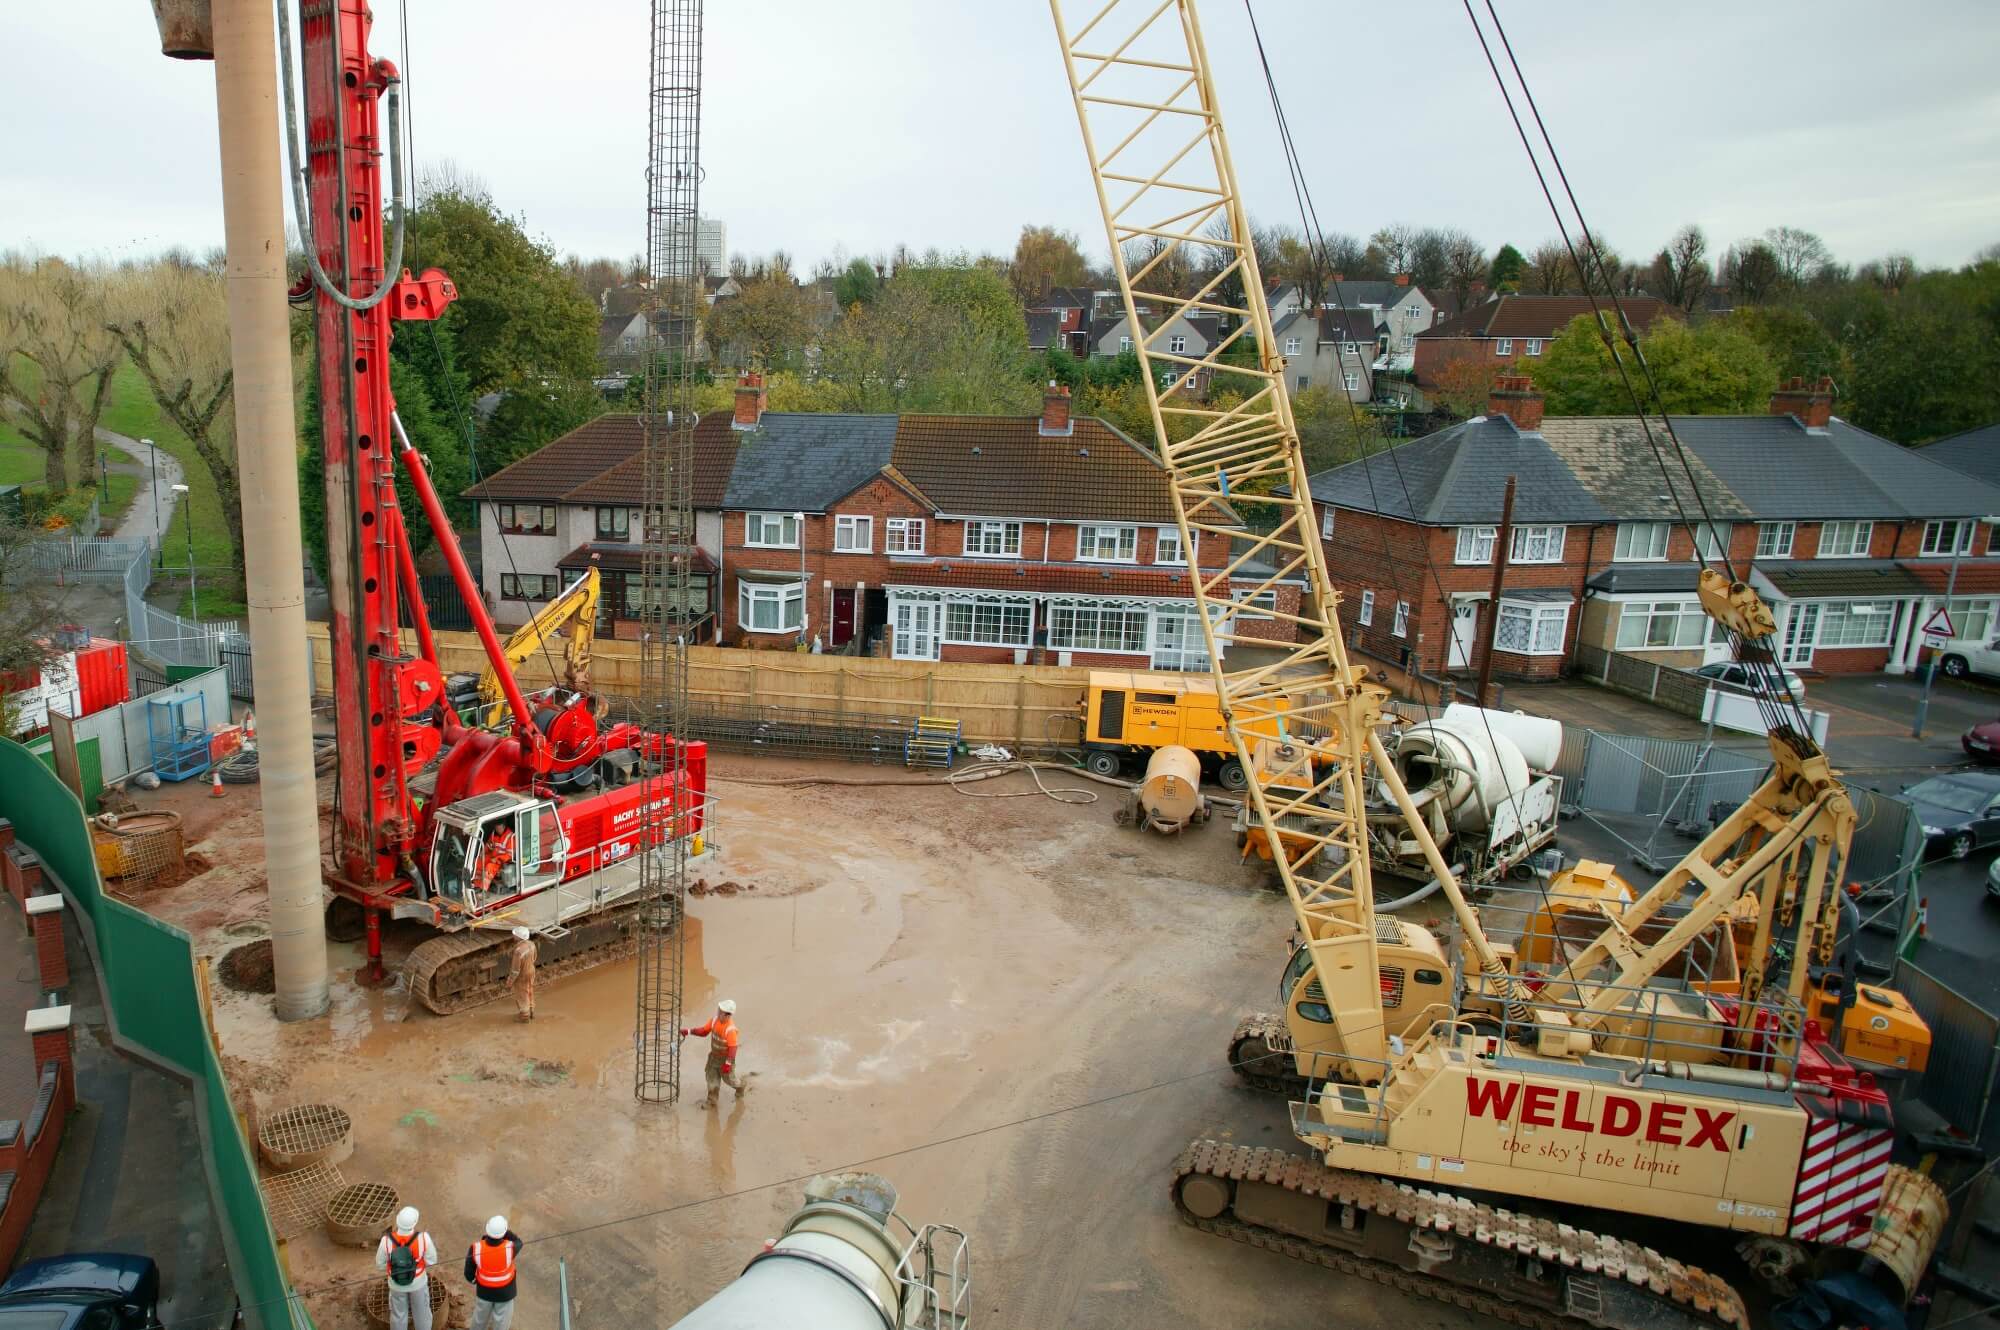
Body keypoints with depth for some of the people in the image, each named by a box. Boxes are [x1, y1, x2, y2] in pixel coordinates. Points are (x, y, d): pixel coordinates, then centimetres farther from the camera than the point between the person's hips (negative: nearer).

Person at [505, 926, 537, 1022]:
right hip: (531, 972, 7)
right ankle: (530, 1012, 47)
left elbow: (515, 971, -29)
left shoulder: (518, 951, -38)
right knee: (529, 993, 27)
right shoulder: (531, 943, -14)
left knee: (521, 996, 18)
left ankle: (524, 1016, 39)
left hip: (521, 976, -7)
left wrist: (509, 984, -15)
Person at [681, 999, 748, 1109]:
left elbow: (732, 1047, -32)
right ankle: (712, 1100, 30)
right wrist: (689, 1032, -13)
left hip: (725, 1057, -6)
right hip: (714, 1054, 6)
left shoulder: (731, 1029, -34)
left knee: (728, 1076, 14)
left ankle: (740, 1086, 46)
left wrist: (728, 1063, -33)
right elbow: (704, 1031, -2)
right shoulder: (715, 1020, -13)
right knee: (712, 1076, 13)